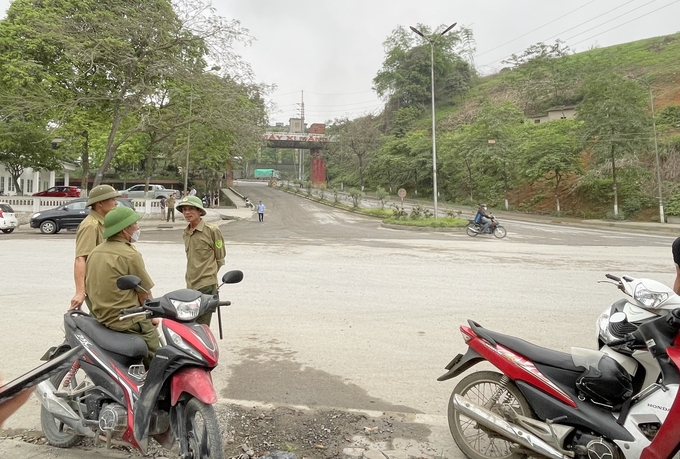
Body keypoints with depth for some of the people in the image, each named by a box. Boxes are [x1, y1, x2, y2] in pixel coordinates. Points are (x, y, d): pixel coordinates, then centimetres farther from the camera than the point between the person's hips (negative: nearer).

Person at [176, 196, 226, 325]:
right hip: (190, 286, 7)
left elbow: (220, 259, 0)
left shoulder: (212, 230, -7)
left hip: (206, 287, -7)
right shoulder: (185, 233, 14)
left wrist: (208, 276, 6)